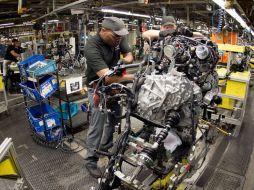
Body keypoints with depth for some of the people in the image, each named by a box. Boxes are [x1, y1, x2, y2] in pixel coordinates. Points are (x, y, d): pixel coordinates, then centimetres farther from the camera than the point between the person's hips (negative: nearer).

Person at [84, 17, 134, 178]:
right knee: (97, 125, -6)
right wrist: (134, 77, -47)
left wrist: (124, 60, -24)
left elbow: (129, 54, 0)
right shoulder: (92, 48, -32)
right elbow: (106, 77, -41)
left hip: (114, 83, 7)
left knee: (114, 116, 20)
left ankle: (106, 145, 43)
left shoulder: (118, 38, -11)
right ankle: (90, 160, 13)